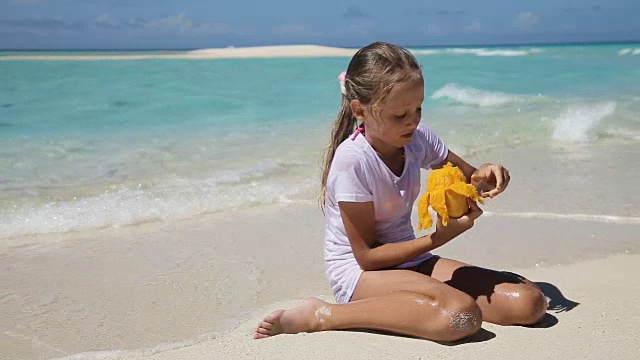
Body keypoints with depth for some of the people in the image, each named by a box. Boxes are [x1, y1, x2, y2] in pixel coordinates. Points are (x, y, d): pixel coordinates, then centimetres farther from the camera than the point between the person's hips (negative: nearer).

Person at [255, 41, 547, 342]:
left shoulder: (418, 138, -3)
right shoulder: (353, 160, -21)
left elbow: (469, 180, 14)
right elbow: (367, 256, -17)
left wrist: (485, 176, -11)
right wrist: (438, 238, -21)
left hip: (410, 261, 7)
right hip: (360, 272, -7)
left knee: (529, 303, -9)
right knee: (461, 316, -36)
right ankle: (321, 316, -21)